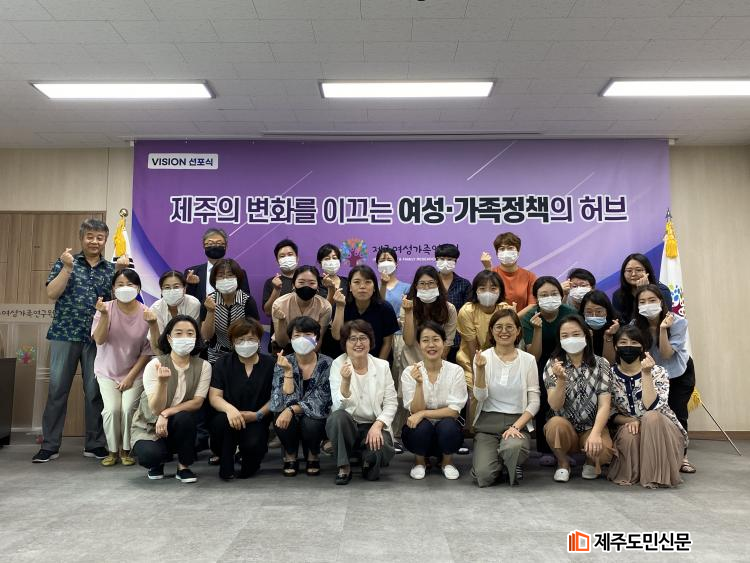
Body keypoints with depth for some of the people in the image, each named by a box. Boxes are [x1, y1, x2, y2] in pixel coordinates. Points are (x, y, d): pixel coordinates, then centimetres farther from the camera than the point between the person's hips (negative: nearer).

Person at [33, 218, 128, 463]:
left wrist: (120, 272, -8)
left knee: (95, 390, 3)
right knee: (57, 389, 0)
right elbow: (52, 293, -4)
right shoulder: (65, 261, 7)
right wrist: (67, 267, -12)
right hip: (65, 334, -1)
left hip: (97, 337, 1)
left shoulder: (111, 268, 10)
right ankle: (49, 445, 10)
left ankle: (94, 443, 13)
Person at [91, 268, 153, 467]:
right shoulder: (106, 308, -9)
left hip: (135, 372, -1)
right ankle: (113, 451, 9)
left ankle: (126, 450, 8)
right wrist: (104, 315, -32)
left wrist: (131, 376, -9)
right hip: (107, 372, 1)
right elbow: (99, 340, -19)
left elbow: (147, 351, -6)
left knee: (128, 408, -16)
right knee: (112, 409, -15)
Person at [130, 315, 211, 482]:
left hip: (181, 426, 2)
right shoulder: (154, 365, -15)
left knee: (184, 417, -32)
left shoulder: (203, 366, -9)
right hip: (149, 426, -1)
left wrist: (166, 414, -25)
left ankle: (184, 466, -7)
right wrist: (162, 382, -39)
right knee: (149, 455, -31)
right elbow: (156, 409, -21)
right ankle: (157, 462, 9)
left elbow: (197, 403, -13)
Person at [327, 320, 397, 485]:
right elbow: (340, 406, -15)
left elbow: (391, 403, -2)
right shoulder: (338, 365, -7)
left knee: (382, 451, -30)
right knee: (338, 416, -33)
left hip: (374, 426, 1)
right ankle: (344, 468, -11)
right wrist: (345, 381, -34)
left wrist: (377, 426, -17)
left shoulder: (382, 366, -2)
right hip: (347, 425, 0)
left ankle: (368, 463, 9)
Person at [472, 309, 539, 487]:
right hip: (487, 423, 0)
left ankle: (510, 467, 2)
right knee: (484, 476, -20)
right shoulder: (482, 357, 0)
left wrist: (516, 426, -12)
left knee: (512, 447, -35)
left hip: (518, 421, 0)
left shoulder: (528, 359, 2)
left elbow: (534, 401, 1)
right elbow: (480, 397, -9)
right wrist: (481, 369, -24)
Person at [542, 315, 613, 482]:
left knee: (603, 452, -31)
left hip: (592, 426, 0)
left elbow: (605, 404, -10)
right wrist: (561, 380, -31)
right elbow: (555, 406, -13)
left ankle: (591, 461, 9)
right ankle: (563, 463, -1)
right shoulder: (553, 364, -3)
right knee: (555, 423, -33)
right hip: (565, 426, 0)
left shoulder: (600, 364, -3)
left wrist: (595, 433, -26)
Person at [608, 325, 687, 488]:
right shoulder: (611, 375, -4)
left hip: (663, 432, 0)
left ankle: (656, 475, -21)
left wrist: (646, 373, -30)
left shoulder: (657, 372, -10)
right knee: (628, 435, -35)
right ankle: (630, 474, -6)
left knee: (651, 417, -34)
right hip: (628, 429, 1)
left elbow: (652, 408, -27)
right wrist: (629, 421, -21)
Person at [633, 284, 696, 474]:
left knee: (677, 414, -5)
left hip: (679, 373, -2)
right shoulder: (637, 325, -18)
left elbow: (666, 354, -29)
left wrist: (663, 329, -41)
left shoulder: (678, 322, -25)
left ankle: (682, 455, 13)